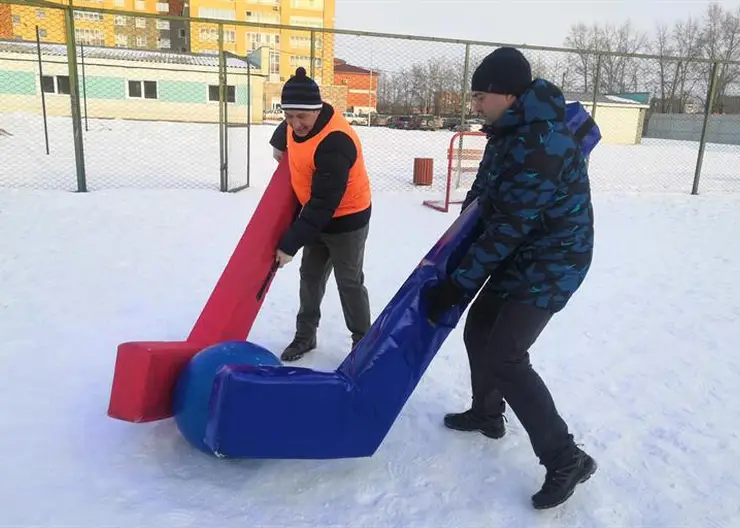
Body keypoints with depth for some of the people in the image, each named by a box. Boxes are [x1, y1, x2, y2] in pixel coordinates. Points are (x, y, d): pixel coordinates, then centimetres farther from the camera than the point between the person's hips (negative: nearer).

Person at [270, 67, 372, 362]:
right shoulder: (298, 122, -10)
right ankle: (305, 334, 29)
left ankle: (363, 342, 19)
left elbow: (323, 204, -34)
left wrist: (289, 244, -31)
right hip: (316, 215, 8)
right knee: (310, 276, 15)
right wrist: (279, 145, 12)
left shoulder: (334, 144, -35)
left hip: (346, 219, -8)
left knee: (349, 282, 2)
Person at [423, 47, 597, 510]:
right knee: (478, 333, 15)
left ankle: (566, 460, 0)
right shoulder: (512, 130, 4)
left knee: (504, 356, -13)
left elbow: (507, 231, -28)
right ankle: (487, 413, 37)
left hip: (550, 265, -9)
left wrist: (457, 285, -23)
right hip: (520, 258, 10)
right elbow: (485, 193, 18)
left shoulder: (540, 147, -28)